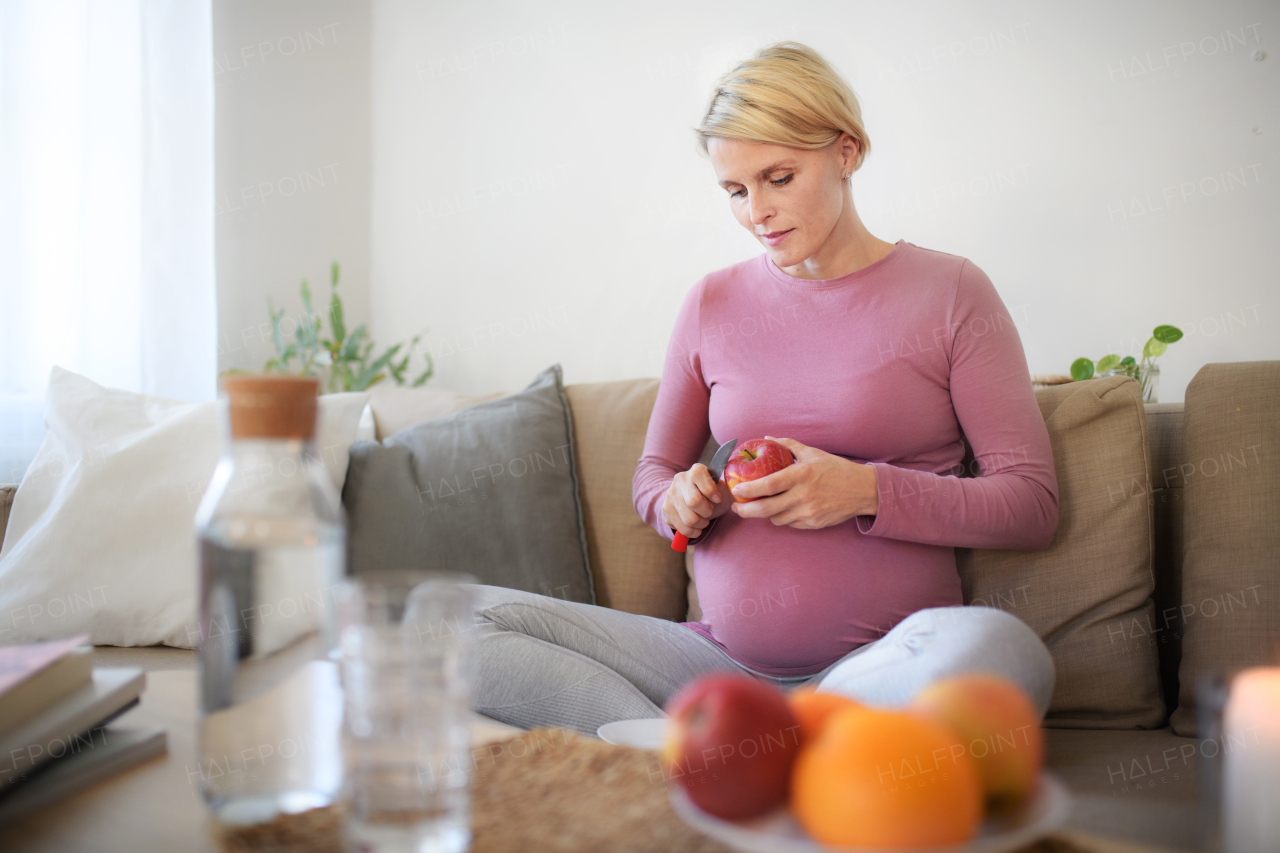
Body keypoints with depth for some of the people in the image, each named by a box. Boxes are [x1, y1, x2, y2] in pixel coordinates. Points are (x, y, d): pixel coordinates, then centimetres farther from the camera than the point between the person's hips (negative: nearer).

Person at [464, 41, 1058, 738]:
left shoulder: (948, 292, 1)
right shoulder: (713, 304, 10)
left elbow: (1033, 503, -2)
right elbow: (652, 472, 20)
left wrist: (868, 490, -16)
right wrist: (679, 504, -5)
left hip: (881, 662, -2)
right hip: (725, 657, 3)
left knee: (997, 649, -39)